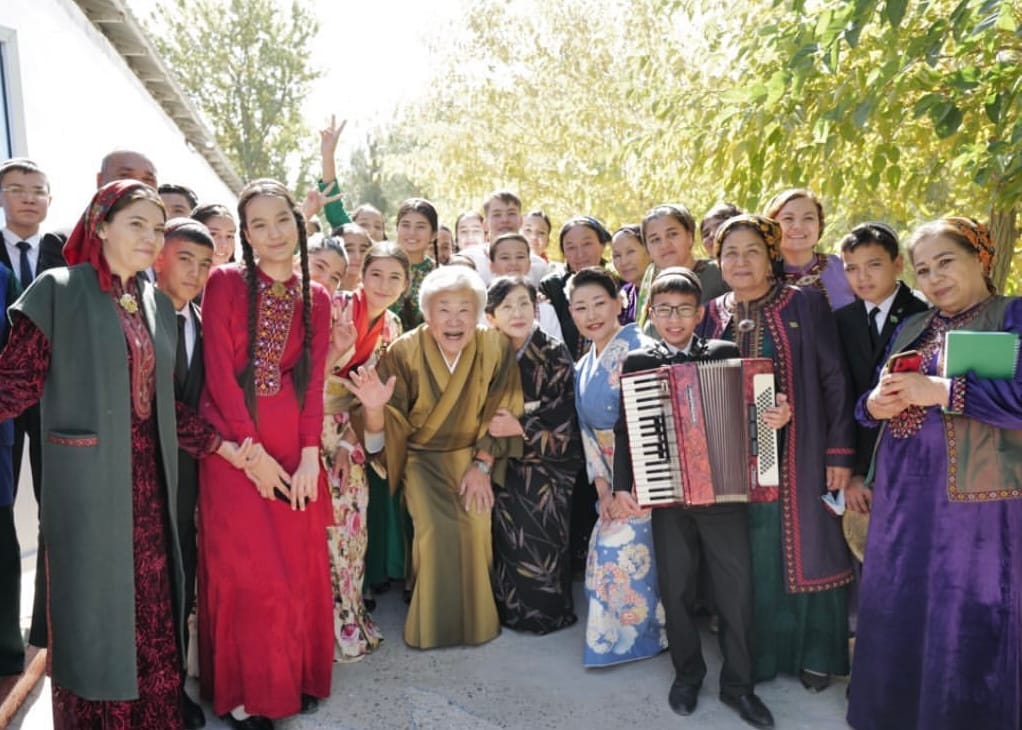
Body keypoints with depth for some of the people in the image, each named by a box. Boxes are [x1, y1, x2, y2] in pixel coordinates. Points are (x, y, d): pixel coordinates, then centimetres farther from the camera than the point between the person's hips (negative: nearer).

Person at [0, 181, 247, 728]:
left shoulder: (158, 305, 11)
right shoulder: (58, 290, -5)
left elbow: (163, 400, 11)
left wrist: (219, 445, 4)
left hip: (148, 477, 5)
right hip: (88, 478, -5)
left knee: (150, 607, 11)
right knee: (94, 603, 5)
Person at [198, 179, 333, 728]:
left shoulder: (316, 299, 8)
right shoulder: (225, 283, -3)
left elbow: (313, 384, 4)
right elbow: (219, 373, -8)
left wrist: (309, 457, -7)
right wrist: (253, 453, -12)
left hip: (294, 446, 3)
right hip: (233, 444, -3)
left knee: (300, 565, 7)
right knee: (245, 570, 1)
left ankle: (296, 676, 26)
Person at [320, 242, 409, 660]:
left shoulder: (391, 328, 5)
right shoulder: (335, 306, -13)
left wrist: (348, 441, 0)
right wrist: (336, 349, -30)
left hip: (351, 435, 5)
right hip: (314, 428, -5)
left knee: (352, 523, 10)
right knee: (323, 525, -2)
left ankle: (348, 618, 27)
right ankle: (326, 626, 15)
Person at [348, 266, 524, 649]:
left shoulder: (495, 347, -13)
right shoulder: (405, 351, -16)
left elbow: (502, 413, -5)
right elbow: (385, 430, -16)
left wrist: (482, 464, -13)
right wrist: (375, 408, -38)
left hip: (473, 452, 1)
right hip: (423, 455, -1)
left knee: (476, 521, -20)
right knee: (436, 526, -22)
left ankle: (476, 618, 7)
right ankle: (435, 622, 3)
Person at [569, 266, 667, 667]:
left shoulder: (639, 349, -15)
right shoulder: (583, 367, 9)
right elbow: (588, 430, 10)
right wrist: (602, 484, -1)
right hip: (616, 480, 7)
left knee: (622, 549, -6)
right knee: (606, 550, 10)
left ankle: (633, 635, 17)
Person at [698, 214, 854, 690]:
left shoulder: (804, 305, -4)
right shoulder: (711, 314, 6)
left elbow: (834, 380, -5)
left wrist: (840, 453, -9)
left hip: (794, 460, -3)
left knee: (801, 552, 8)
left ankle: (814, 654, 27)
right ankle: (752, 652, 28)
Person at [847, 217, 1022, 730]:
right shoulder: (909, 329, 15)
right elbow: (872, 401, 16)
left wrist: (943, 390, -20)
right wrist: (875, 405, -5)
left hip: (976, 501, -5)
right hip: (903, 497, 6)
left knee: (970, 625, 3)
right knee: (899, 617, 14)